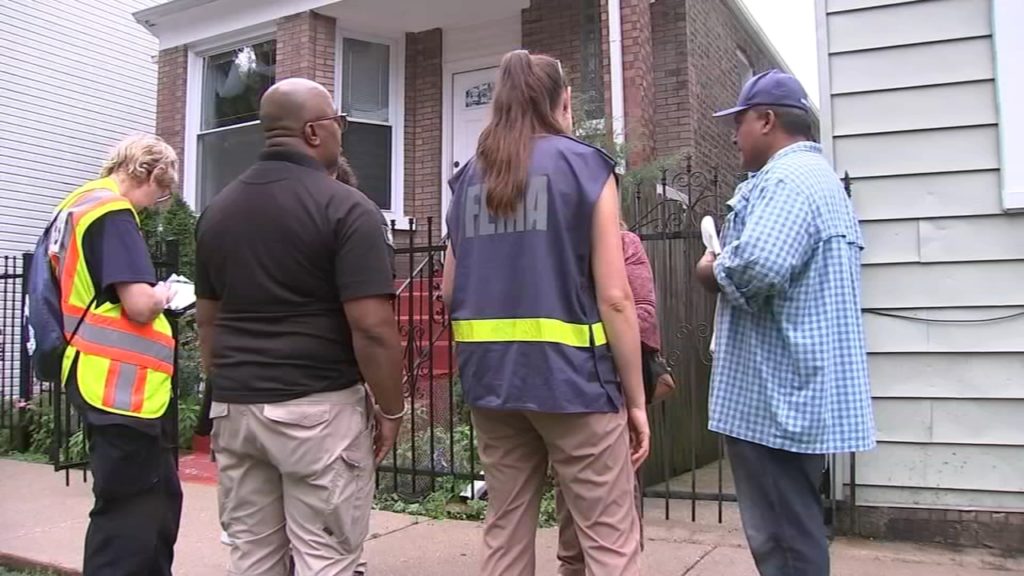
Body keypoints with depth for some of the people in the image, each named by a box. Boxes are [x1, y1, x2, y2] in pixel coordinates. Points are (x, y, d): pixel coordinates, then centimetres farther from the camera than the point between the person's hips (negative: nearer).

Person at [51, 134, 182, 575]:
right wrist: (163, 295, -3)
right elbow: (140, 304, -24)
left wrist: (152, 296, 10)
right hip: (122, 384, -10)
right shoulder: (113, 213, -15)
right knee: (130, 511, 0)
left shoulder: (79, 206, 16)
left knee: (160, 498, 19)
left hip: (109, 381, 10)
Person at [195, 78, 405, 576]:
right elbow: (372, 328, -17)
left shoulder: (218, 209, 9)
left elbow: (207, 319, 15)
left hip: (234, 408, 7)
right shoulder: (346, 208, -12)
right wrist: (391, 409, -4)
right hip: (318, 409, -6)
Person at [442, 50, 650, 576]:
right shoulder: (584, 165, -3)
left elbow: (449, 291, 13)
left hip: (490, 377, 6)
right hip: (571, 377, -5)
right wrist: (636, 399, -3)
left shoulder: (468, 178, 11)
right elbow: (614, 297, -9)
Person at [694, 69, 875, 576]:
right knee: (794, 531, 20)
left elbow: (755, 265, -31)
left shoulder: (787, 179, -15)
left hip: (775, 396, -11)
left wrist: (711, 273, -11)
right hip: (796, 392, 11)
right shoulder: (819, 177, 21)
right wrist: (726, 268, 10)